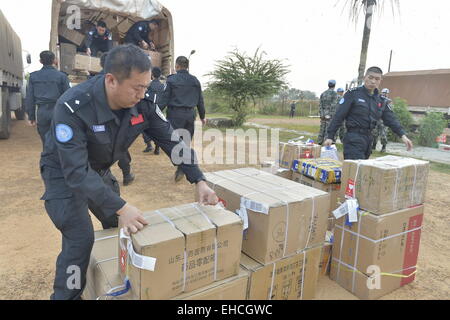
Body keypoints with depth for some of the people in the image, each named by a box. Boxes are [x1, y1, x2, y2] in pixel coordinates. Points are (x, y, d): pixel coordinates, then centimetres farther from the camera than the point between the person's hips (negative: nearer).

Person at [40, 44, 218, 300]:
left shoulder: (143, 103, -21)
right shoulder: (72, 108, -35)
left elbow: (172, 140, -14)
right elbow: (76, 171, -38)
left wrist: (199, 180, -22)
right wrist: (120, 207, -46)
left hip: (100, 170, 5)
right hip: (65, 173, -5)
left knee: (121, 228, 12)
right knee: (81, 239, -14)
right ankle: (66, 296, 12)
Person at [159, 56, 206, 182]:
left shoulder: (171, 80, -4)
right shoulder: (195, 81, 9)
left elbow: (164, 99, -7)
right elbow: (200, 101, 14)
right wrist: (202, 116, 24)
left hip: (175, 114, -4)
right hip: (190, 115, 5)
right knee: (186, 142, 11)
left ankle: (181, 169, -17)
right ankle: (181, 170, 15)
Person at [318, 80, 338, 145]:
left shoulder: (323, 94, 12)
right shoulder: (334, 93, -6)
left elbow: (320, 105, 7)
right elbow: (333, 105, -13)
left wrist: (321, 114, 6)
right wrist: (331, 115, -14)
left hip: (323, 115, 6)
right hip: (330, 115, -6)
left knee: (322, 129, 11)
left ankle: (320, 142, 16)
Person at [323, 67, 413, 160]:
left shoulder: (381, 100, 13)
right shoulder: (353, 94, -5)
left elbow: (391, 119, 12)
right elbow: (338, 116, -8)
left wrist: (403, 135, -2)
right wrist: (330, 137, -12)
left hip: (368, 138, 7)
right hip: (354, 139, -7)